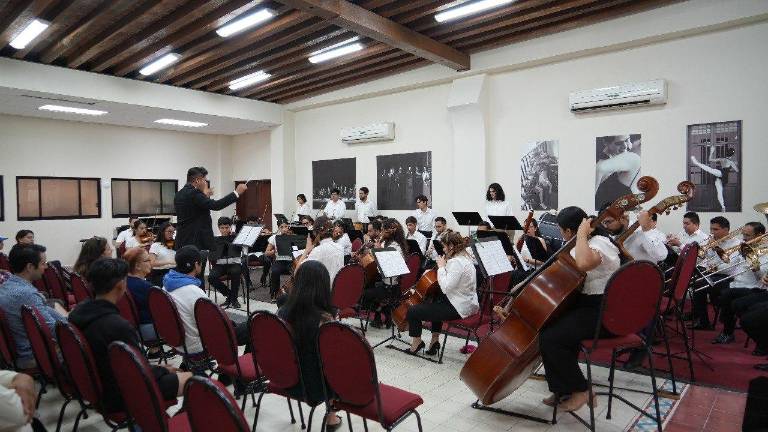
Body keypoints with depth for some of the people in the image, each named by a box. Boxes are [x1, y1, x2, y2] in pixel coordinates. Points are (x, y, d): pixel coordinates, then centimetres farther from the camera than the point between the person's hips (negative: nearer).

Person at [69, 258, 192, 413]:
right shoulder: (119, 326, -33)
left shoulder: (78, 311, -5)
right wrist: (163, 370, -2)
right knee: (190, 378, 0)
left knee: (166, 369, 23)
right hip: (119, 397, -9)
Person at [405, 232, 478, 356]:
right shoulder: (465, 258, 11)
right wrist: (444, 265, 3)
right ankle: (435, 340, 36)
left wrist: (441, 267, -15)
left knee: (412, 311, -8)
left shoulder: (456, 262, -20)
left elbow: (445, 288, -26)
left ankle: (417, 342, 16)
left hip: (459, 308, -11)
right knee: (436, 299, 39)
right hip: (467, 303, 11)